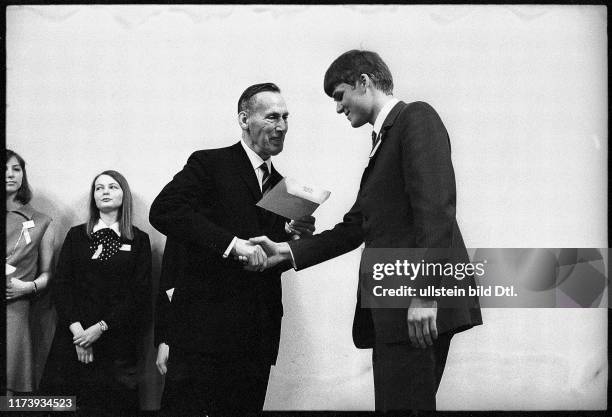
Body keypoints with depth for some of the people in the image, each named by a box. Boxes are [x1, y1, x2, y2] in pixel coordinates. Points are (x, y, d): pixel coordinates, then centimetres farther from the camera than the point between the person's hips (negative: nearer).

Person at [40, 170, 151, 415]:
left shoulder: (139, 240, 7)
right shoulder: (76, 235, 12)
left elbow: (141, 294, -1)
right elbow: (60, 286, 4)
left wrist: (101, 328, -10)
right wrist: (76, 329, -10)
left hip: (117, 337, -1)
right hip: (74, 337, 1)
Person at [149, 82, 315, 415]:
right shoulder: (209, 164, -2)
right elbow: (163, 211, -19)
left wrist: (293, 234, -3)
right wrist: (231, 242, -25)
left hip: (257, 343, 6)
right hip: (202, 334, -6)